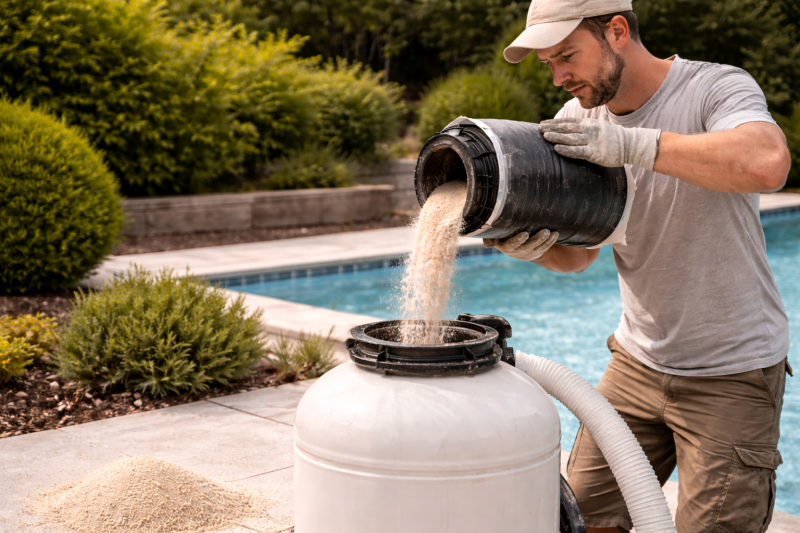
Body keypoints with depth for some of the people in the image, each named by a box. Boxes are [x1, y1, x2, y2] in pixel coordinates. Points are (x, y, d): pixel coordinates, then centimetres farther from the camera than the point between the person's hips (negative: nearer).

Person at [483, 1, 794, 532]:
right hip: (640, 361, 5)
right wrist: (536, 245, -19)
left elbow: (768, 163, -39)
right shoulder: (579, 119, 2)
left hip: (734, 373, -5)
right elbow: (578, 253, 3)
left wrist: (632, 143, -39)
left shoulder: (718, 87, -16)